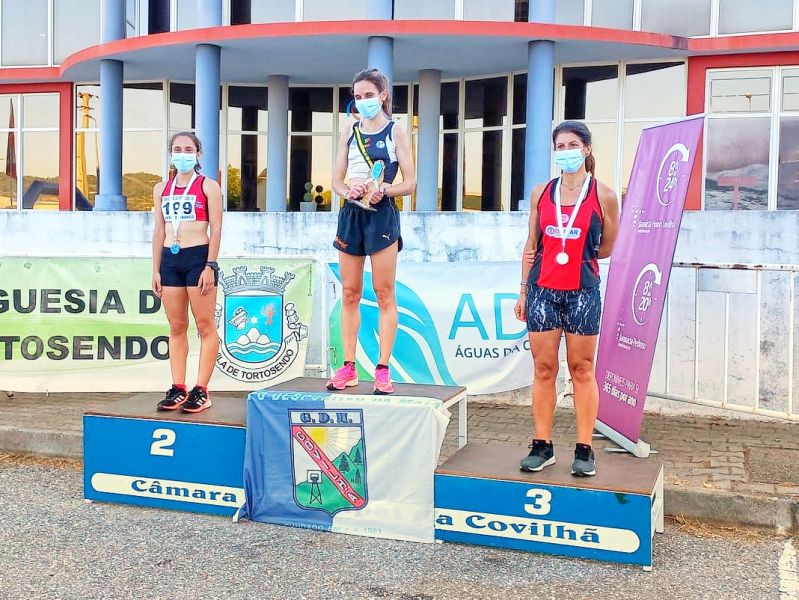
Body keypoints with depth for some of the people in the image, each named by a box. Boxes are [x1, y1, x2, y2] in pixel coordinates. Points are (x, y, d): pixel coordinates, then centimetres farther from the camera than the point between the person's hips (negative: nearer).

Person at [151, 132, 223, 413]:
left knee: (204, 325, -2)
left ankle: (201, 390, 1)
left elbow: (216, 229, -5)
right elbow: (159, 230, 16)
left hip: (198, 257, -5)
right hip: (170, 260, 5)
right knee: (176, 327, 7)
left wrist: (210, 266, -12)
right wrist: (156, 270, 11)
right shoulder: (161, 188, 15)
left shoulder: (208, 186, 1)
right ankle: (178, 389, 12)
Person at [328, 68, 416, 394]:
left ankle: (383, 370, 0)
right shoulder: (349, 132, 13)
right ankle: (348, 367, 12)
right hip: (350, 213, 4)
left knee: (384, 294, -3)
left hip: (382, 214, -4)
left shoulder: (395, 132, 2)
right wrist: (348, 190, -11)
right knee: (350, 294, 6)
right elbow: (336, 180, 11)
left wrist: (385, 190, -20)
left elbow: (410, 182, -1)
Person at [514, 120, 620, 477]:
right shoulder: (541, 193, 9)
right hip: (542, 290, 2)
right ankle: (542, 446, 12)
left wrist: (574, 256, 7)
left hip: (582, 292, -2)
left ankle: (584, 450, 10)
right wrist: (523, 290, 10)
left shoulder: (604, 196, 1)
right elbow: (531, 246, 12)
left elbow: (606, 249, 9)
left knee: (582, 370, 3)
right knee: (543, 369, 4)